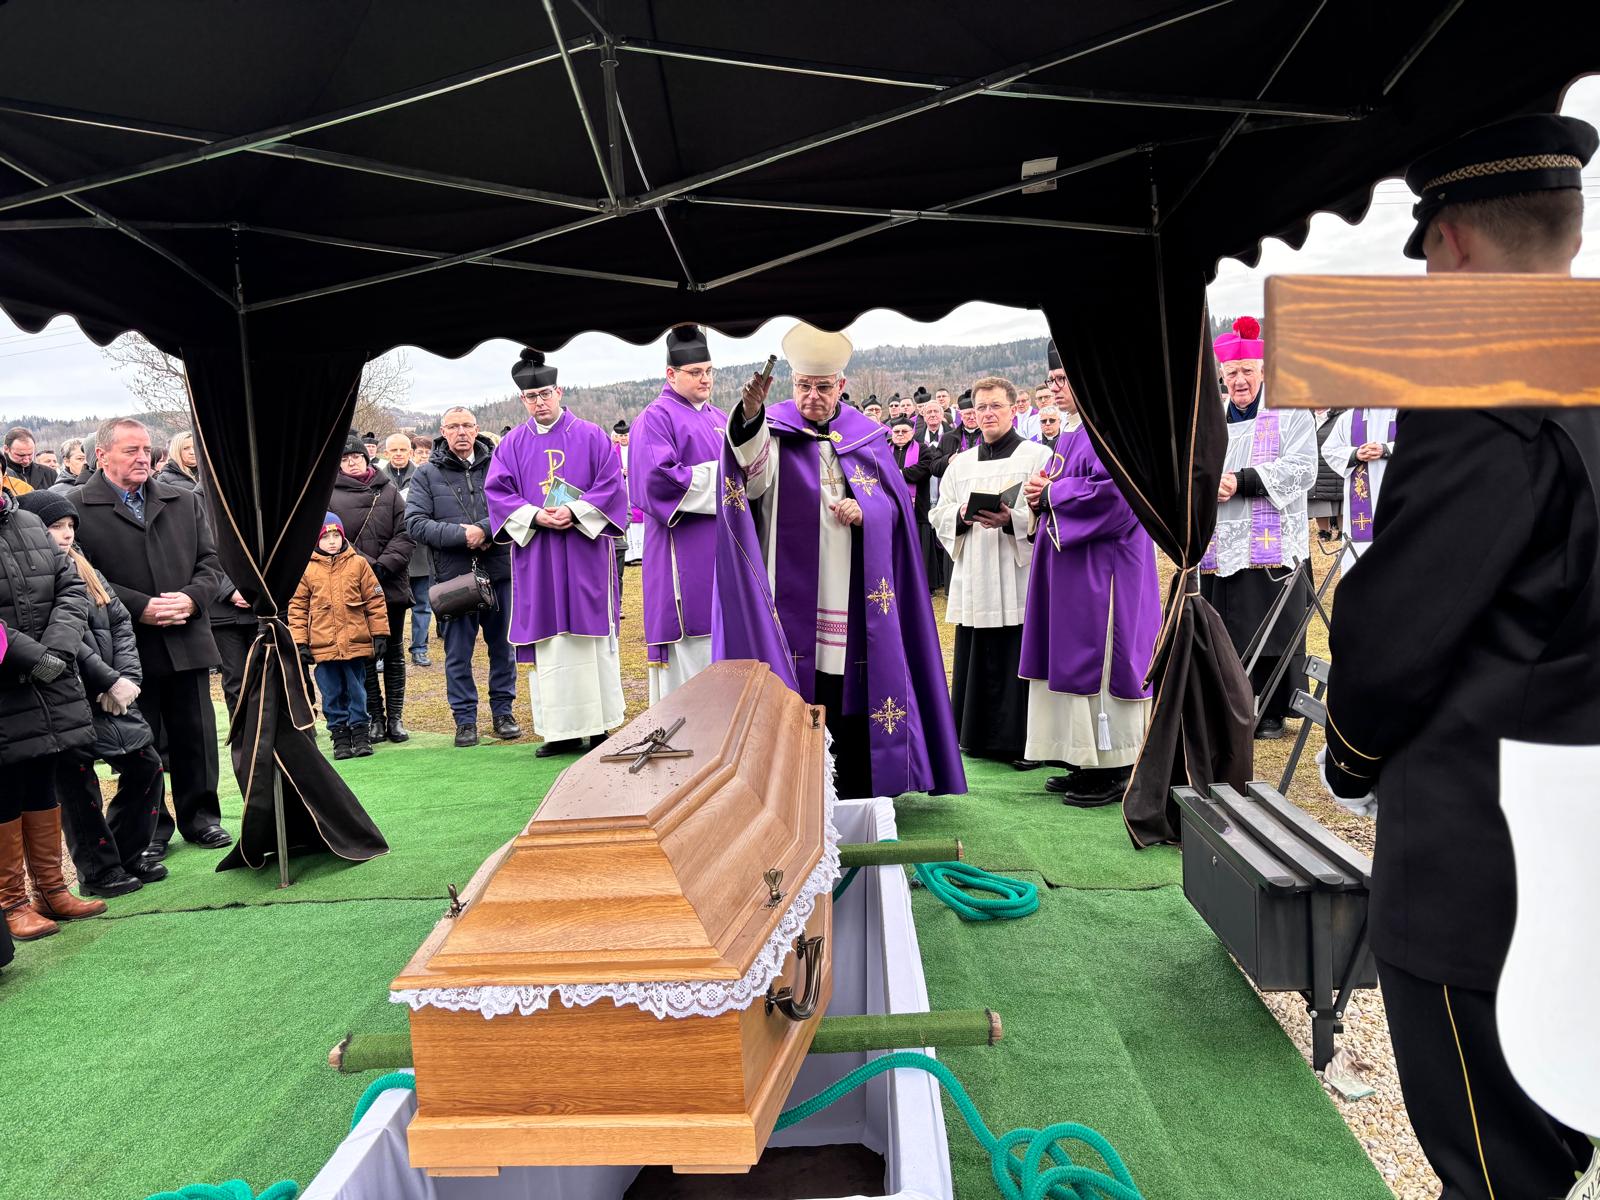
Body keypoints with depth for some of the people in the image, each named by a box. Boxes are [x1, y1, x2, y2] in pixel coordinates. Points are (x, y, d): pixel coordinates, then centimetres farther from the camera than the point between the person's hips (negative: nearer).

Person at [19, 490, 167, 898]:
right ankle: (98, 871, 16)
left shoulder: (85, 569, 13)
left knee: (146, 765, 10)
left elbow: (120, 622, 9)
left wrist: (127, 677, -4)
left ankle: (128, 853, 25)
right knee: (77, 786, 3)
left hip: (113, 694, 7)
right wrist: (111, 680, -17)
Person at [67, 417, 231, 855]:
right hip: (128, 649, -3)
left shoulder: (184, 501, 11)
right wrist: (141, 607, -17)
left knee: (195, 736, 11)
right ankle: (148, 826, 22)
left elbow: (210, 561, 11)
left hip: (187, 642, 4)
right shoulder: (76, 506, -3)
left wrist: (192, 597, -8)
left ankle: (200, 816, 25)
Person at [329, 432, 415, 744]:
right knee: (364, 654, 4)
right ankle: (374, 717, 12)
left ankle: (395, 717, 16)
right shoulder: (328, 495, 1)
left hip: (392, 586, 2)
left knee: (393, 653, 8)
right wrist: (367, 566, -17)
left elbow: (405, 534, 1)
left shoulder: (388, 490, 7)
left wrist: (385, 565, -12)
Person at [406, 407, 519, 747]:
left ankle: (503, 712, 24)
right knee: (458, 652, 5)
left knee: (503, 645, 10)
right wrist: (461, 534, -15)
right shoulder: (427, 474, 5)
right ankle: (465, 719, 16)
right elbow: (415, 523, -5)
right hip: (453, 576, 0)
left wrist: (484, 529, -19)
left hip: (500, 570, 1)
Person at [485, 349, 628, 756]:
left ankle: (599, 726, 5)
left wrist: (575, 512, -16)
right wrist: (535, 517, -12)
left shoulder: (591, 436, 5)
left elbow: (611, 483, -2)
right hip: (536, 557, 2)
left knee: (590, 635, -1)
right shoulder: (513, 444, 11)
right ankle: (562, 730, 7)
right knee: (548, 641, 1)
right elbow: (497, 491, 5)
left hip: (586, 551, -2)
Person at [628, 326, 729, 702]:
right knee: (688, 652, -5)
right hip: (684, 555, -8)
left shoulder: (719, 418, 18)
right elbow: (658, 478, -19)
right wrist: (720, 477, -15)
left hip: (722, 549, 8)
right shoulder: (656, 417, -6)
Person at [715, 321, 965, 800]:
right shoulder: (774, 429, 2)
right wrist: (750, 416, -38)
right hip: (790, 594, -2)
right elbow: (755, 478, -20)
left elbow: (894, 505, 13)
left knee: (852, 695, 6)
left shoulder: (865, 437, 11)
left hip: (851, 597, 2)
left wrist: (864, 512, -10)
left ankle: (856, 796, 19)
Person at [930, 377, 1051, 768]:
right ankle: (981, 736, 20)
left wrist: (1012, 520, -23)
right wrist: (961, 516, -8)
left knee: (1020, 662, -4)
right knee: (976, 661, 8)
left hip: (1019, 583, -5)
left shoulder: (1038, 456, 2)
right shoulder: (960, 463, 17)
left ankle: (1025, 742, 6)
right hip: (973, 583, 5)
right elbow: (938, 515, 14)